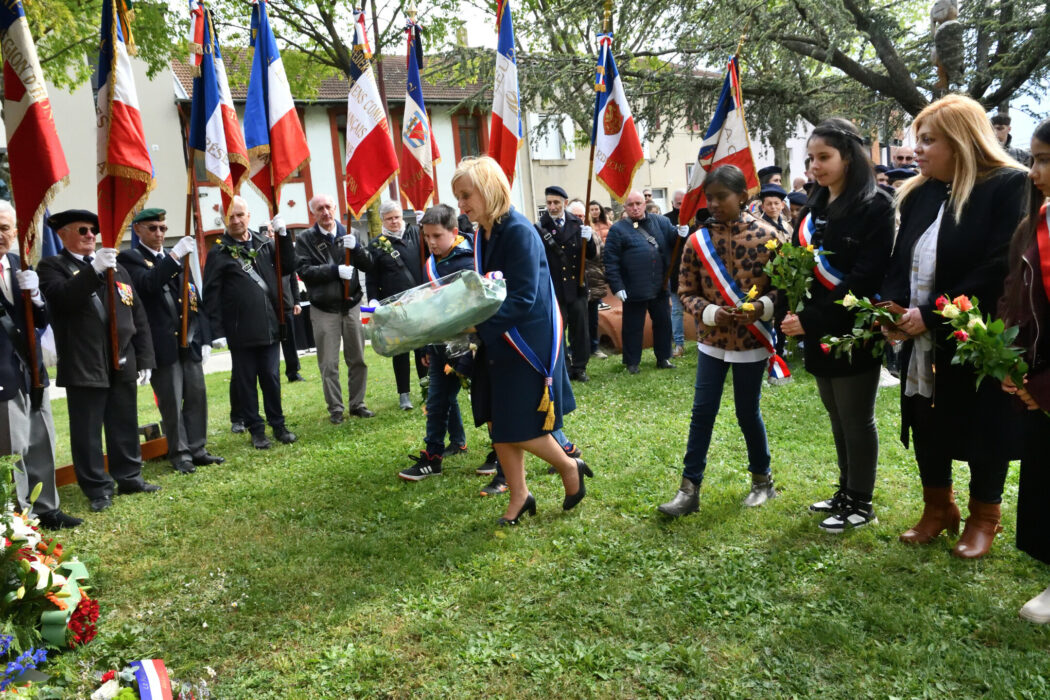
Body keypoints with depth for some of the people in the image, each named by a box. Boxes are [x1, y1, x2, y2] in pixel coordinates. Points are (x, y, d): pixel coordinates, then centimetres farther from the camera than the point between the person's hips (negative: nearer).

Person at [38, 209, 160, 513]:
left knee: (125, 425, 12)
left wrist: (144, 358, 6)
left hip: (122, 362, 4)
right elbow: (62, 298, -20)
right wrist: (94, 269, -27)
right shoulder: (52, 266, 3)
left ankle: (129, 477, 25)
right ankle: (97, 488, 12)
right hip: (84, 366, -4)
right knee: (87, 429, 2)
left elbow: (138, 315, 13)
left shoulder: (116, 267, 16)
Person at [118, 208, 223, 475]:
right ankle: (179, 454, 12)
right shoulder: (129, 259, -1)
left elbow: (194, 299, 15)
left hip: (189, 341, 6)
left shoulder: (176, 258, 16)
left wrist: (204, 338, 9)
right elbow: (147, 284, -23)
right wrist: (174, 257, -28)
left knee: (197, 395, 8)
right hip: (163, 343, -5)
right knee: (171, 401, 1)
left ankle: (197, 449, 19)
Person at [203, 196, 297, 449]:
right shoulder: (219, 252, -3)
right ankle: (256, 429, 17)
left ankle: (278, 424, 22)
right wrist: (217, 331, -11)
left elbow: (289, 263, 10)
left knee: (271, 377, 10)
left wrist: (283, 235, -1)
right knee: (245, 380, 7)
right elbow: (211, 294, -6)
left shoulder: (265, 243, 9)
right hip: (240, 331, -3)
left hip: (269, 326, 3)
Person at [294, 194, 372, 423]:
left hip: (351, 305, 3)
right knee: (329, 365, 2)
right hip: (324, 310, -2)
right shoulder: (305, 239, -1)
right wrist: (336, 270, -20)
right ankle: (335, 409, 13)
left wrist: (355, 248, -21)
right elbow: (304, 270, -11)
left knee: (357, 360, 9)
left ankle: (357, 404, 22)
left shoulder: (348, 234, 5)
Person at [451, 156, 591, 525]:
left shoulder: (519, 232, -19)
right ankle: (518, 496, 28)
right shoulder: (482, 235, 6)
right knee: (499, 427, 11)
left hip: (529, 343, -8)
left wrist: (476, 322, -30)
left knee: (521, 430, -1)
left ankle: (570, 467, 26)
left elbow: (523, 300, -24)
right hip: (497, 343, 8)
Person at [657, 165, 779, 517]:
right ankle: (690, 488, 11)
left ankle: (762, 479, 31)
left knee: (748, 412, 8)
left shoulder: (765, 235, -7)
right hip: (712, 340, 2)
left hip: (752, 341, -2)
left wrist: (762, 306, -20)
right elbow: (686, 292, 0)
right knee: (702, 412, 3)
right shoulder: (698, 240, -3)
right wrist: (711, 313, -17)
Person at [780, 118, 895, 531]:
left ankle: (862, 504, 20)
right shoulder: (814, 208, 11)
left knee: (857, 421, 5)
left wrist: (811, 319, -21)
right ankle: (846, 491, 31)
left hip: (854, 333, -7)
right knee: (837, 418, 17)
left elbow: (865, 279, -19)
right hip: (820, 331, 7)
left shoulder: (875, 207, -12)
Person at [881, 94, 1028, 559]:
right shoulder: (919, 195, 7)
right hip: (923, 344, 6)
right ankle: (938, 508, 35)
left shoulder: (1009, 187, -13)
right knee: (926, 426, 15)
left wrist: (930, 316, -23)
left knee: (983, 429, 10)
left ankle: (983, 517, 31)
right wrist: (891, 307, -11)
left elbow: (998, 271, -21)